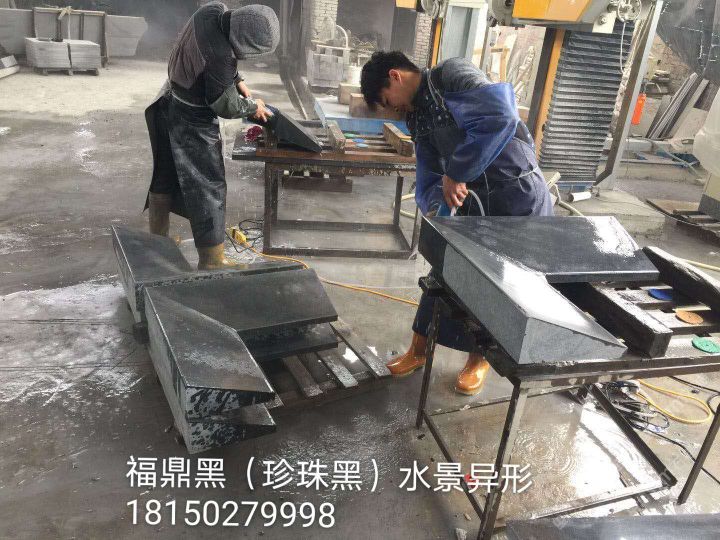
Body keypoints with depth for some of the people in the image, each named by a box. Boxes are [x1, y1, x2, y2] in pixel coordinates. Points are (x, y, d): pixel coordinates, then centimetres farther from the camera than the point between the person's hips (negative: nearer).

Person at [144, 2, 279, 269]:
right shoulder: (220, 56, -34)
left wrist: (238, 80, 1)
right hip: (192, 123, -9)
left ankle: (157, 241, 38)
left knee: (165, 178, 20)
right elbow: (225, 106, -19)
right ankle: (211, 261, 8)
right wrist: (252, 106, -2)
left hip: (169, 105, 9)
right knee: (208, 189, 0)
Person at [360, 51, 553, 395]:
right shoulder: (417, 116, 8)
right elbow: (428, 176, 8)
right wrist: (437, 202, -15)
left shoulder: (452, 75, -16)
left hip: (519, 199, -7)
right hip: (474, 202, 7)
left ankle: (480, 358, 29)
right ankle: (419, 349, 29)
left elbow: (500, 119, -34)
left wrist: (456, 173, -28)